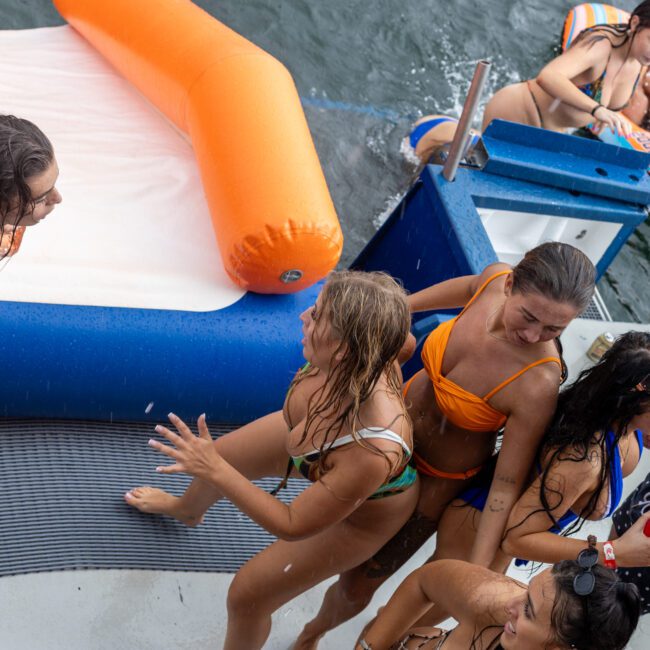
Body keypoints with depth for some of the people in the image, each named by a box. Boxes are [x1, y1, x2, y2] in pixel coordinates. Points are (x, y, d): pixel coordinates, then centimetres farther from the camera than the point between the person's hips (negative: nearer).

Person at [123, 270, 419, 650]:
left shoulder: (373, 452, -50)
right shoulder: (360, 353, -36)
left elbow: (293, 526, -33)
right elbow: (404, 343, -7)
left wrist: (217, 471, -33)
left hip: (365, 512, -5)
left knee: (247, 597, 7)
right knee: (216, 456, 25)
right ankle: (189, 508, 66)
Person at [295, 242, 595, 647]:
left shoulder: (538, 385, -39)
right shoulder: (495, 279, -26)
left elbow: (508, 484, -29)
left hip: (438, 479, -4)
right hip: (398, 417, 4)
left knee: (355, 588, 14)